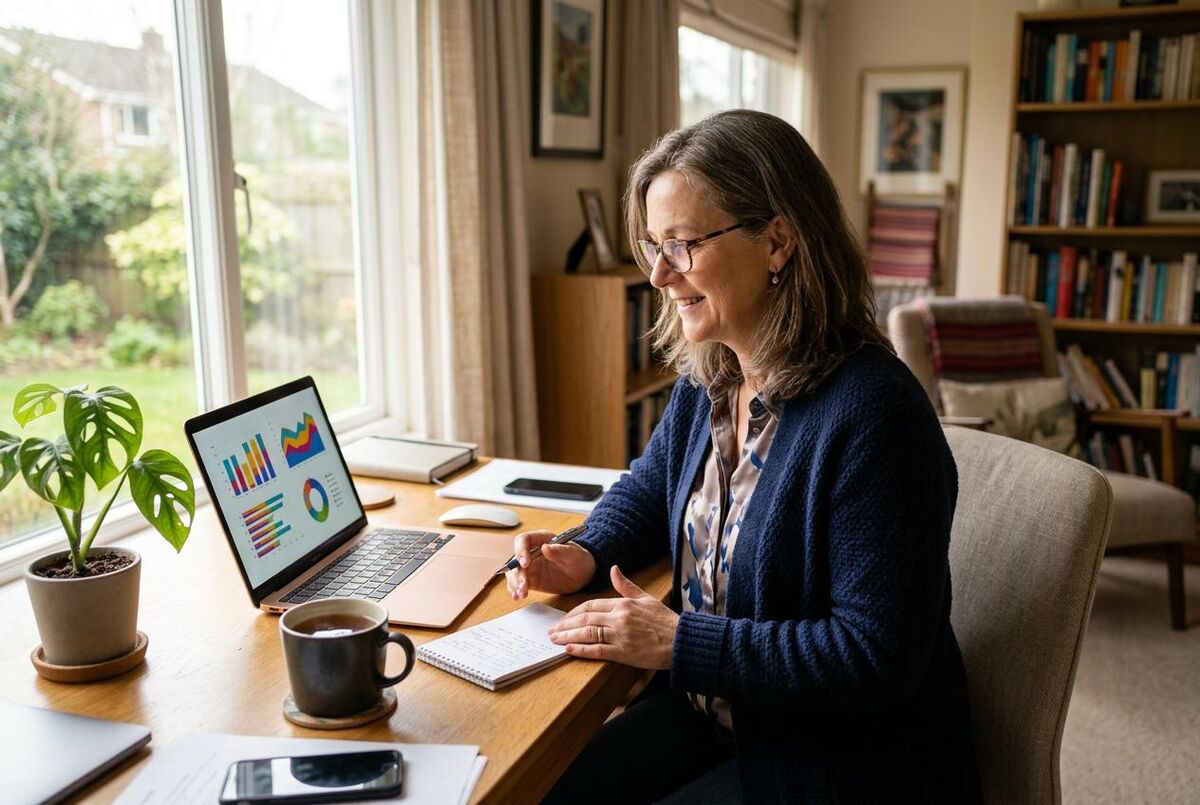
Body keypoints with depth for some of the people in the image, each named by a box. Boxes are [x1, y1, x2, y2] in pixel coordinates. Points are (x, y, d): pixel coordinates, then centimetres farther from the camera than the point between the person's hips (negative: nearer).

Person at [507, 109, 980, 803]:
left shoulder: (873, 413, -27)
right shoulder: (708, 379, -1)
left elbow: (877, 655, -25)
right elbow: (648, 492, 17)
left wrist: (681, 642, -23)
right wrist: (587, 556, -4)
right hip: (706, 711, 7)